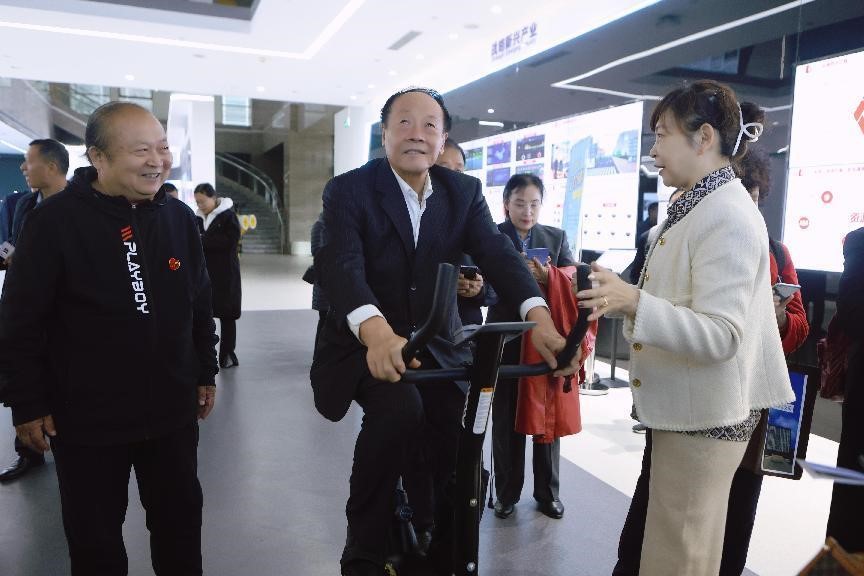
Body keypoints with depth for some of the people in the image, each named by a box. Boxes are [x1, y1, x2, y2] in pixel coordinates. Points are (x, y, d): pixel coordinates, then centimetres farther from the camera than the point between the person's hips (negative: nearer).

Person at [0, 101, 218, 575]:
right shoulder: (54, 220, -12)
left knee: (181, 521, 17)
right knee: (94, 537, 15)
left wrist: (206, 372, 12)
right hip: (86, 418, -3)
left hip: (172, 410, 4)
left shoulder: (179, 217, 2)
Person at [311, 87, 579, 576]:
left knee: (451, 466, 0)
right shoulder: (349, 190, -10)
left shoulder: (464, 193, 0)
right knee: (400, 408, -32)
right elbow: (343, 266, -27)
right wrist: (377, 333, -47)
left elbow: (499, 254, -14)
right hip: (364, 344, -3)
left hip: (435, 346, 4)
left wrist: (541, 320, -32)